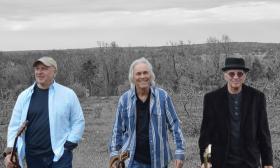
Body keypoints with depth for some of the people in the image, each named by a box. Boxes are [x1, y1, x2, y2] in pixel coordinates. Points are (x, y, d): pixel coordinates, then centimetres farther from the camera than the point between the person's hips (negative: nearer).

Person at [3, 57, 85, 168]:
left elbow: (78, 121, 4)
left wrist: (69, 144, -6)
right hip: (33, 157, 3)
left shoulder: (68, 94, 0)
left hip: (59, 155, -3)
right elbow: (15, 125, 5)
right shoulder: (25, 96, 5)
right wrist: (10, 151, -7)